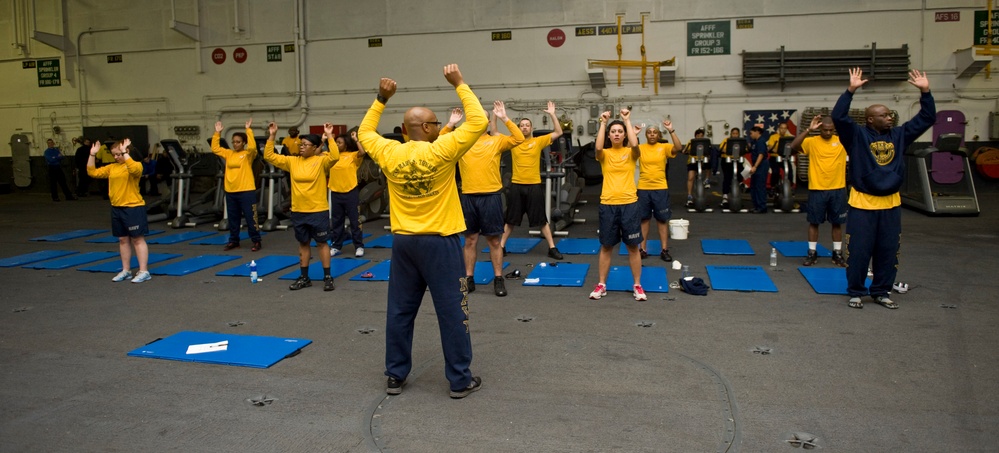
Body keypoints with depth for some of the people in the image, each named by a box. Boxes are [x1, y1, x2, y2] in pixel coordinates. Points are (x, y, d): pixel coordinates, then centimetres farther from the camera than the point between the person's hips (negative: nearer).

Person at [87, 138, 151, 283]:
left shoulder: (136, 165, -9)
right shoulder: (111, 167, 11)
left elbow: (133, 169, -33)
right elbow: (92, 172, 11)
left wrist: (125, 153, -30)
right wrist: (92, 155, 4)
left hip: (133, 208, -7)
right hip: (116, 209, 7)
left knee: (137, 239, -3)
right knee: (123, 240, 13)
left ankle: (144, 272, 0)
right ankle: (126, 271, 22)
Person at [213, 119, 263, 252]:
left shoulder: (248, 154, -4)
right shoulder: (228, 153, 11)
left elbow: (252, 146, -23)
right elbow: (215, 148, 11)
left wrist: (248, 130, -23)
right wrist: (217, 133, 3)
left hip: (246, 191, -6)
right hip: (230, 191, 6)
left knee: (250, 217, -2)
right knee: (233, 218, 14)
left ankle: (256, 241, 7)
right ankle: (233, 241, 25)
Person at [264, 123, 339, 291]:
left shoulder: (321, 161, -8)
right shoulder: (293, 161, 5)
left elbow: (335, 157, -27)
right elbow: (269, 156, 6)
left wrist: (329, 136, -27)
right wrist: (272, 136, -2)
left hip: (318, 211, -5)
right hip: (298, 211, 5)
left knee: (321, 242, 3)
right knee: (303, 243, 13)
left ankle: (327, 277, 10)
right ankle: (304, 278, 22)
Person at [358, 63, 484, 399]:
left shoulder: (388, 153, -1)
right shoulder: (441, 150, -13)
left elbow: (364, 133, 19)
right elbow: (477, 121, -10)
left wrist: (381, 100, 19)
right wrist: (459, 85, -3)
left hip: (403, 241, 5)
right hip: (440, 242, -4)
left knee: (400, 311, 13)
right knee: (452, 311, 4)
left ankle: (395, 376, 22)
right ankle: (460, 380, 11)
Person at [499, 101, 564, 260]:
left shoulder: (539, 141, 0)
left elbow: (559, 132, -3)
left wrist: (552, 114, -12)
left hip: (534, 185, -1)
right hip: (516, 185, 1)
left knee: (542, 219, 5)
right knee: (511, 219, 11)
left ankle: (552, 248, 13)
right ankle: (502, 246, 22)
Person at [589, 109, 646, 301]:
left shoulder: (630, 153, 4)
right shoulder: (604, 154, 5)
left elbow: (635, 144, -19)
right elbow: (598, 147, -18)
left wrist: (627, 120, -12)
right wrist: (603, 123, -13)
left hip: (629, 204, -1)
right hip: (608, 204, 1)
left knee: (633, 246, 5)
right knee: (606, 246, 8)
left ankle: (637, 285, 16)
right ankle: (602, 285, 18)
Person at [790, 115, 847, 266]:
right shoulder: (812, 142, -5)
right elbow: (794, 146, -21)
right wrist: (809, 129, -28)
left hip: (838, 189, 2)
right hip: (817, 189, -2)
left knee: (837, 222, 10)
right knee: (814, 222, 6)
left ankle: (837, 253, 21)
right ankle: (812, 252, 16)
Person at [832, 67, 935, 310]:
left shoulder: (899, 134, 7)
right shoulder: (858, 135, -6)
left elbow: (927, 118, 12)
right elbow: (839, 117, -20)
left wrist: (925, 91, 2)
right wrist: (851, 90, -25)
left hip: (891, 204, 5)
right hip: (862, 204, -5)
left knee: (888, 251, 10)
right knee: (859, 251, 0)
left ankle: (881, 292, 23)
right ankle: (855, 293, 13)